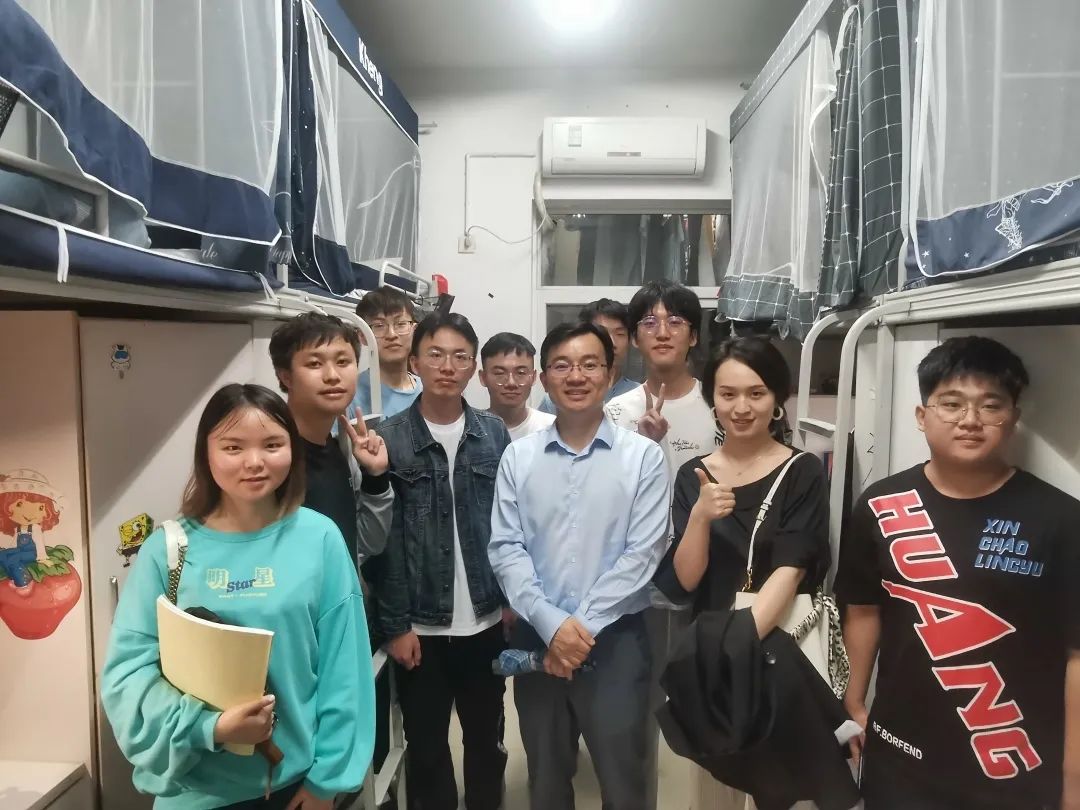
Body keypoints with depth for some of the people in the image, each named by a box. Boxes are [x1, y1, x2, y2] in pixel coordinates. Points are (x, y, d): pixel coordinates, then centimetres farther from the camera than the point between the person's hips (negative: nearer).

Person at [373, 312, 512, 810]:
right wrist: (395, 624, -9)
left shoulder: (494, 433, 1)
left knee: (487, 737, 19)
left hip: (487, 619, 2)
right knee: (426, 745, 15)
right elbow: (382, 538, -7)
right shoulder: (389, 439, -7)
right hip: (421, 624, -2)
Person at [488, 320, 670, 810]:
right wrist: (552, 624, -13)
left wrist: (584, 626, -13)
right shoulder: (518, 458, 0)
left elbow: (642, 553, -10)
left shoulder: (643, 457, -6)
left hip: (615, 638, -2)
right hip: (537, 637, 2)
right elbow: (505, 549, -3)